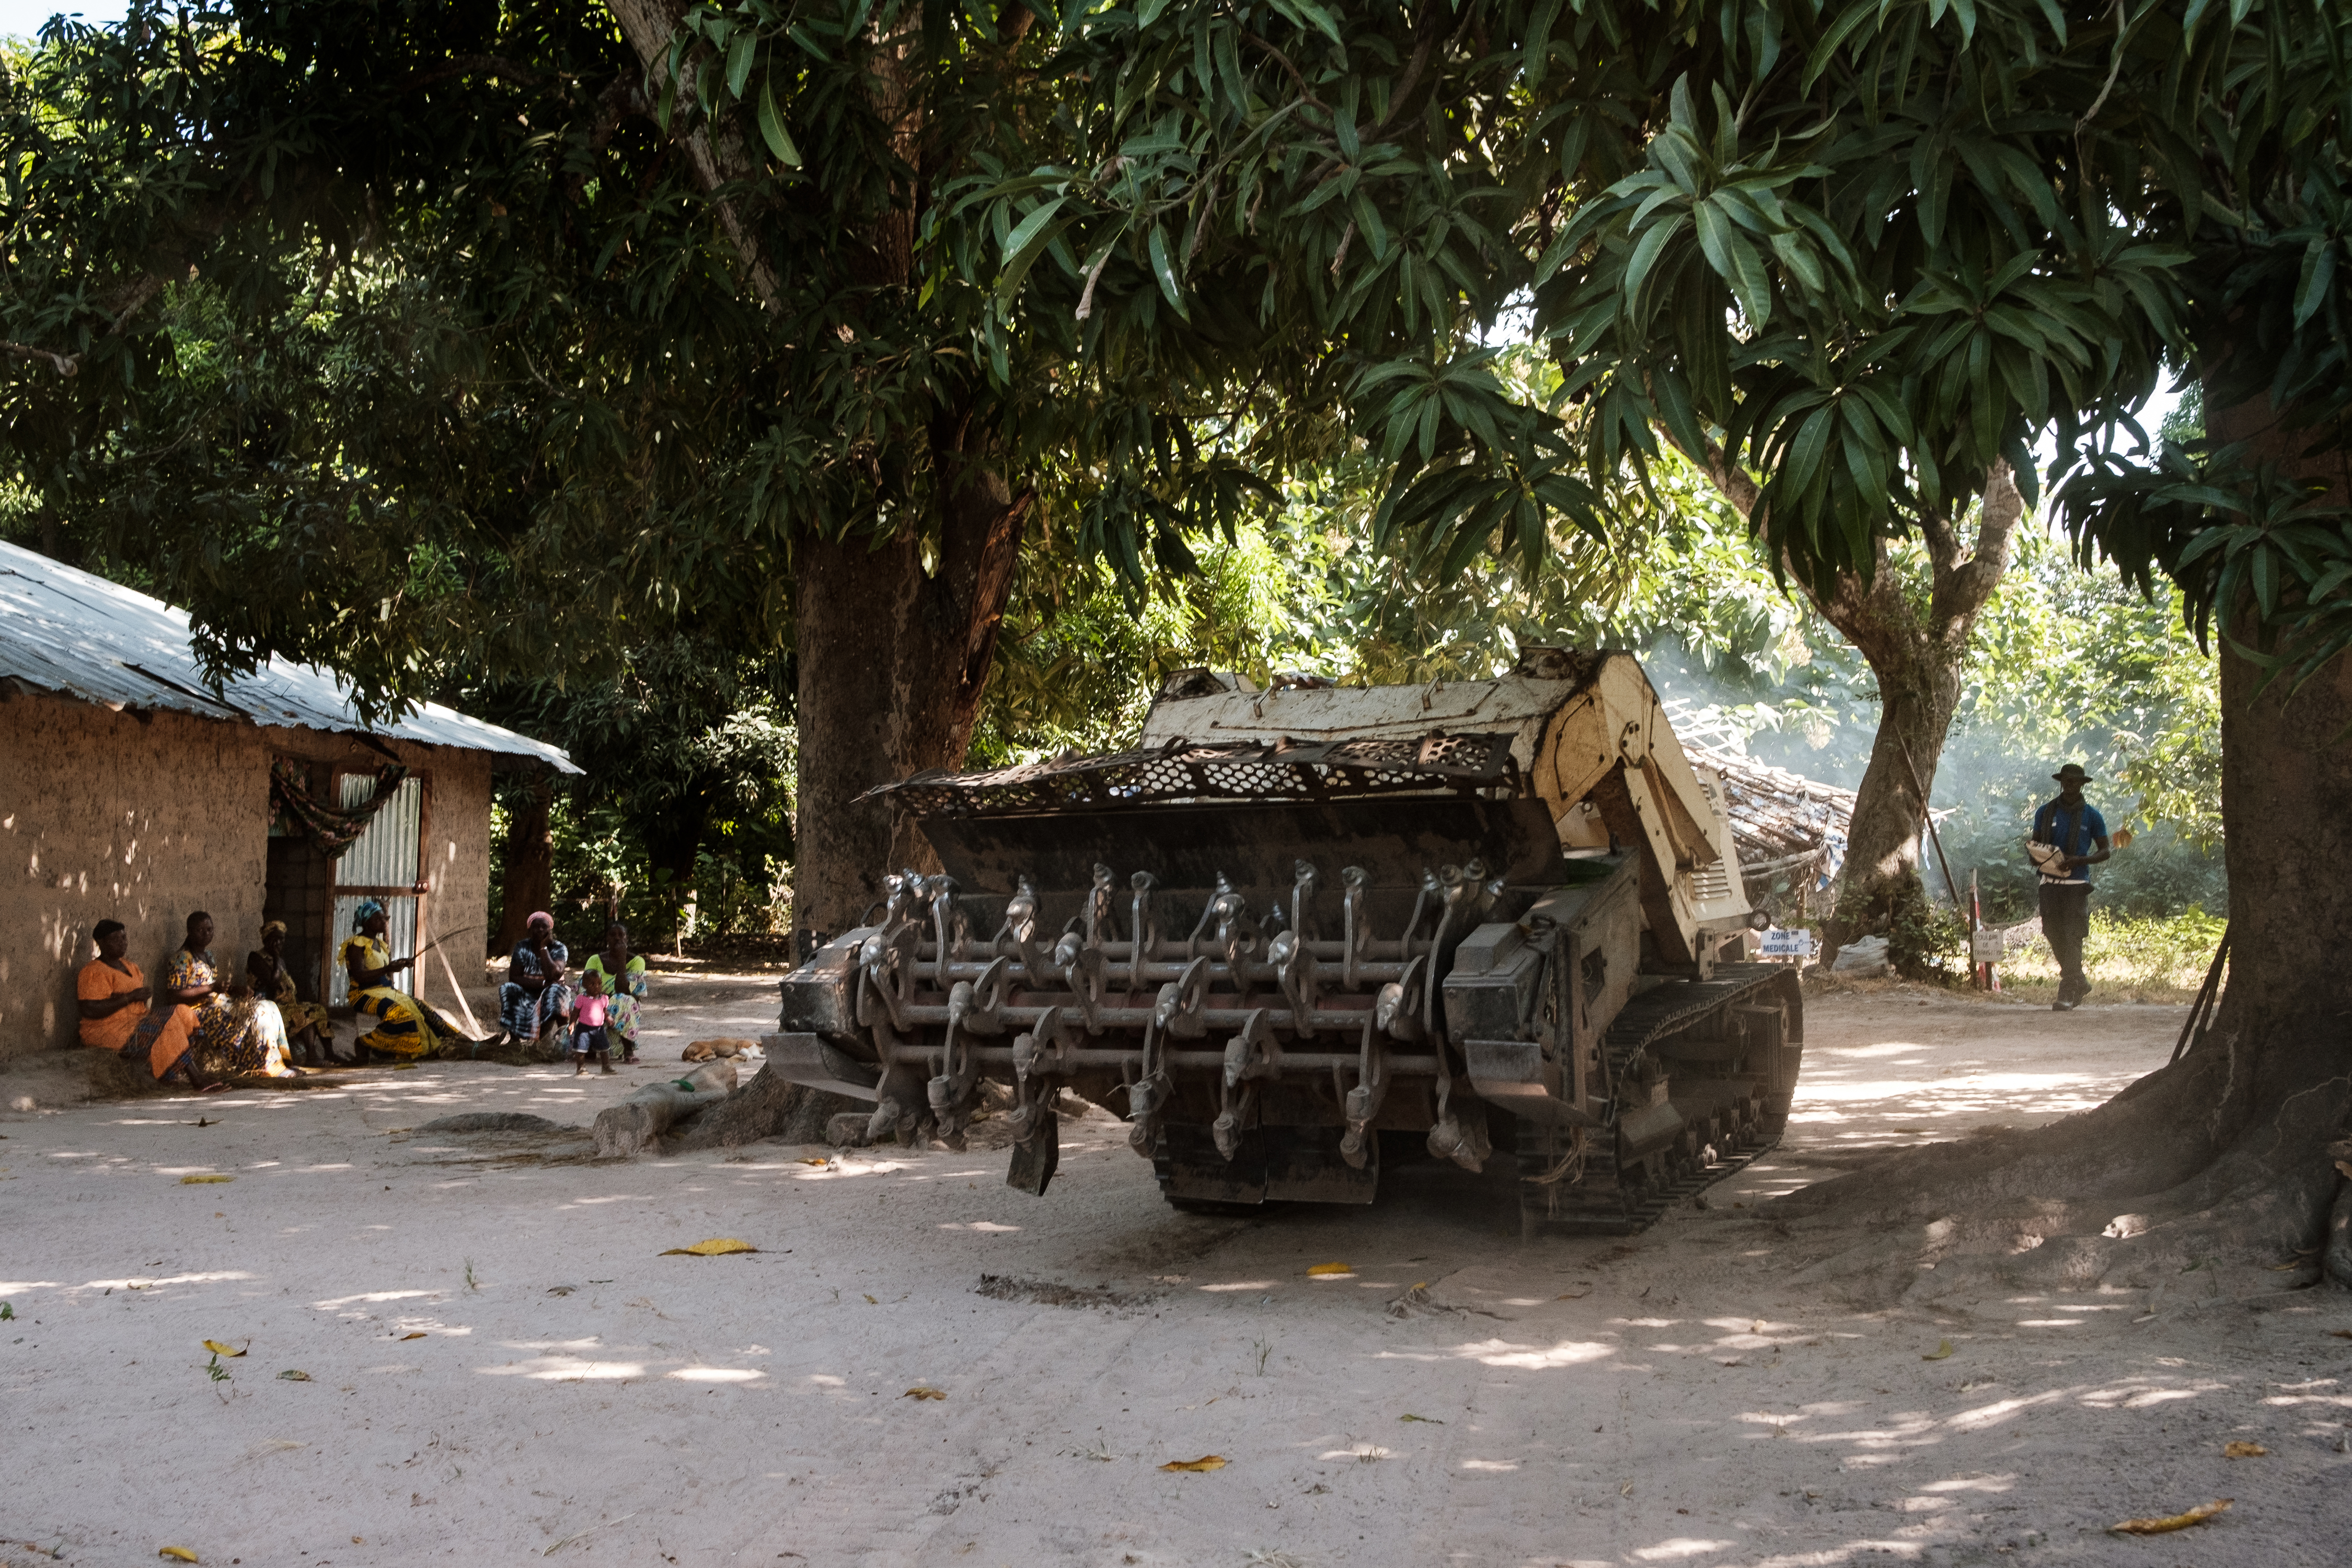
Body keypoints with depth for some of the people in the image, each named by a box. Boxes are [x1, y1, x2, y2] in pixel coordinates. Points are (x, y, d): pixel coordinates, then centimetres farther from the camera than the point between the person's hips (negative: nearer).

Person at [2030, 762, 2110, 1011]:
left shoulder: (2091, 816, 1)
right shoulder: (2046, 812, 10)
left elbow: (2104, 851, 3)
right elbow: (2034, 843, 19)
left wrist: (2079, 861, -15)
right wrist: (2034, 854, -6)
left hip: (2077, 884, -4)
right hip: (2050, 883, 4)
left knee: (2072, 938, -8)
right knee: (2054, 935, 6)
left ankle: (2067, 994, -8)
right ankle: (2080, 983, 24)